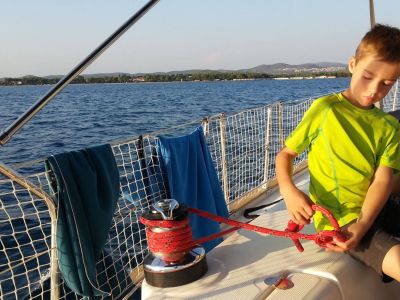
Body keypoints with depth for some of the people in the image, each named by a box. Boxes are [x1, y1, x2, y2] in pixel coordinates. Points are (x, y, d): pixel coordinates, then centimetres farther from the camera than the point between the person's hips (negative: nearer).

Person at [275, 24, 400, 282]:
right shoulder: (325, 110, -6)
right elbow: (286, 154, 0)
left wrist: (362, 225, -22)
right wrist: (288, 190, -20)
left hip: (375, 210, 5)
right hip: (338, 218, -5)